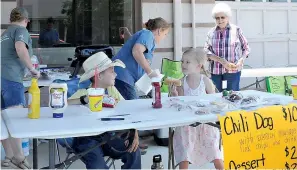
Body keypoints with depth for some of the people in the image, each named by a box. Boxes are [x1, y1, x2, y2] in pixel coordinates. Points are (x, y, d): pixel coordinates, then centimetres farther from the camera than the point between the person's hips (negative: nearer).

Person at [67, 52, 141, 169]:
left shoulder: (112, 90, 4)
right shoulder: (84, 93, -11)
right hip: (87, 139, -5)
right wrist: (85, 99, -37)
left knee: (134, 152, -14)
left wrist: (134, 135, -14)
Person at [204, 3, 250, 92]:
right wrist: (222, 61, -14)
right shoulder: (211, 32, 5)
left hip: (233, 70, -2)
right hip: (215, 71, 2)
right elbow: (206, 50, -1)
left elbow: (246, 48, 7)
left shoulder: (236, 30, 1)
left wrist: (241, 61, -10)